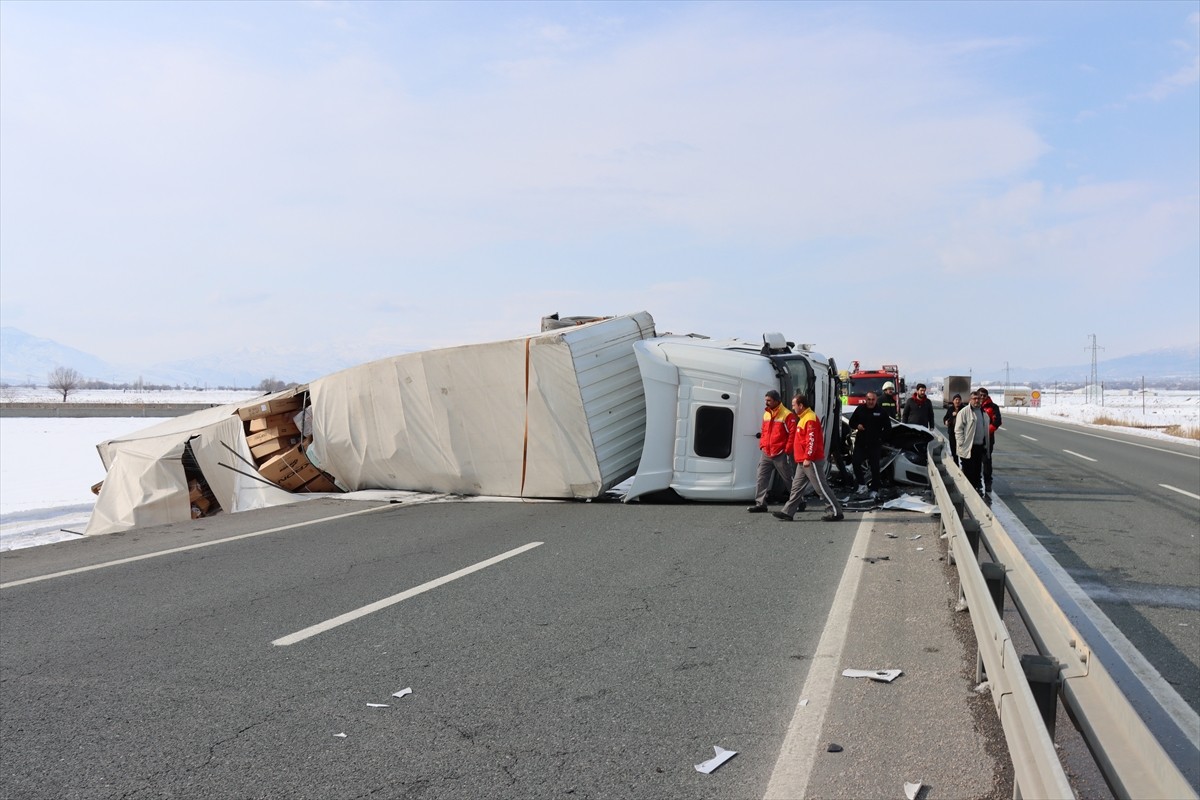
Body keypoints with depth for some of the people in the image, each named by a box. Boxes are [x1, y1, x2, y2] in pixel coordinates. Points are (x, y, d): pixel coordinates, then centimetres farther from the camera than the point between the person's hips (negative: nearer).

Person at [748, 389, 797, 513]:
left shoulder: (787, 414, -11)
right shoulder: (766, 414, 13)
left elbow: (792, 433, -13)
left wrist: (788, 449, -14)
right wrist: (762, 444, 11)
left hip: (780, 454, -7)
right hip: (766, 453, 7)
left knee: (788, 479, 4)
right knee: (761, 478, 1)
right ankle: (760, 503, 4)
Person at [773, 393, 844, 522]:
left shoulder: (810, 418, -16)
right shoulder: (803, 418, 17)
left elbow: (812, 440, -23)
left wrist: (808, 458, -24)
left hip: (812, 461, -10)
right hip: (803, 462, 10)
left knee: (821, 487, -5)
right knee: (797, 486, 9)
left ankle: (836, 512, 2)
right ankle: (788, 512, 12)